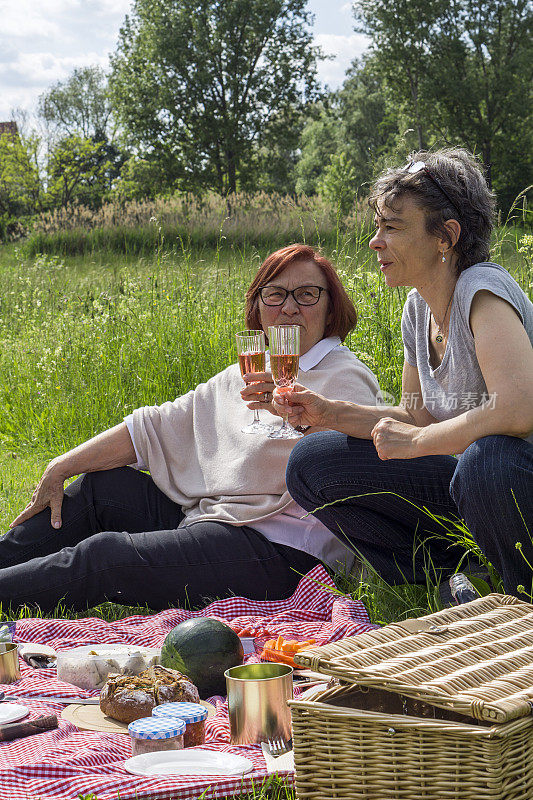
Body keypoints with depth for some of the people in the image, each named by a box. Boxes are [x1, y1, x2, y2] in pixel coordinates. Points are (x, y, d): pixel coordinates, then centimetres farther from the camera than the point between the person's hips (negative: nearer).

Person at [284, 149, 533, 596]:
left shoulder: (483, 291, -21)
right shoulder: (419, 308, 5)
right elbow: (418, 418, 11)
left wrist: (414, 441, -22)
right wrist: (327, 413, -4)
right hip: (466, 485, 8)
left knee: (489, 457, -43)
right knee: (310, 463, -1)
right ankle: (454, 581, 0)